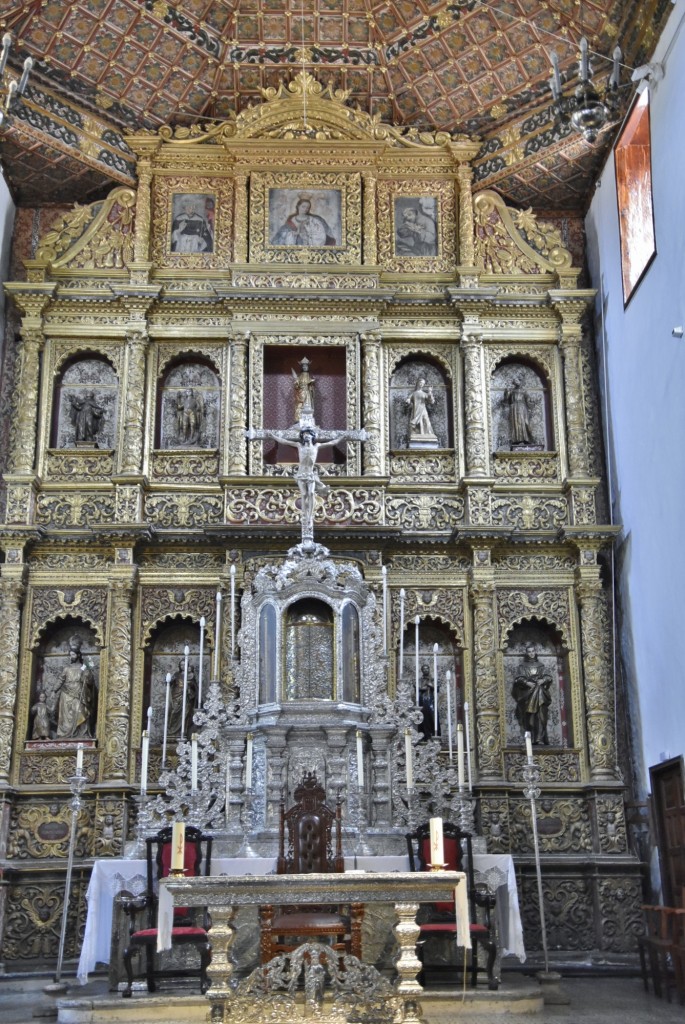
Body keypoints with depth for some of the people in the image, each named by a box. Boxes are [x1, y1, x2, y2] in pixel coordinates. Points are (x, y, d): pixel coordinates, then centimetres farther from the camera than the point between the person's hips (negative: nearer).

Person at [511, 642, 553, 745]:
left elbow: (548, 676, 10)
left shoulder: (540, 665, 15)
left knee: (541, 716, -9)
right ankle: (531, 739, -7)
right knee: (529, 717, -7)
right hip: (527, 694, -2)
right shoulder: (522, 665, 7)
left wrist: (543, 680, -10)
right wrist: (527, 683, -17)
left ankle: (538, 738, -11)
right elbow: (519, 678, -2)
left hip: (540, 695, 2)